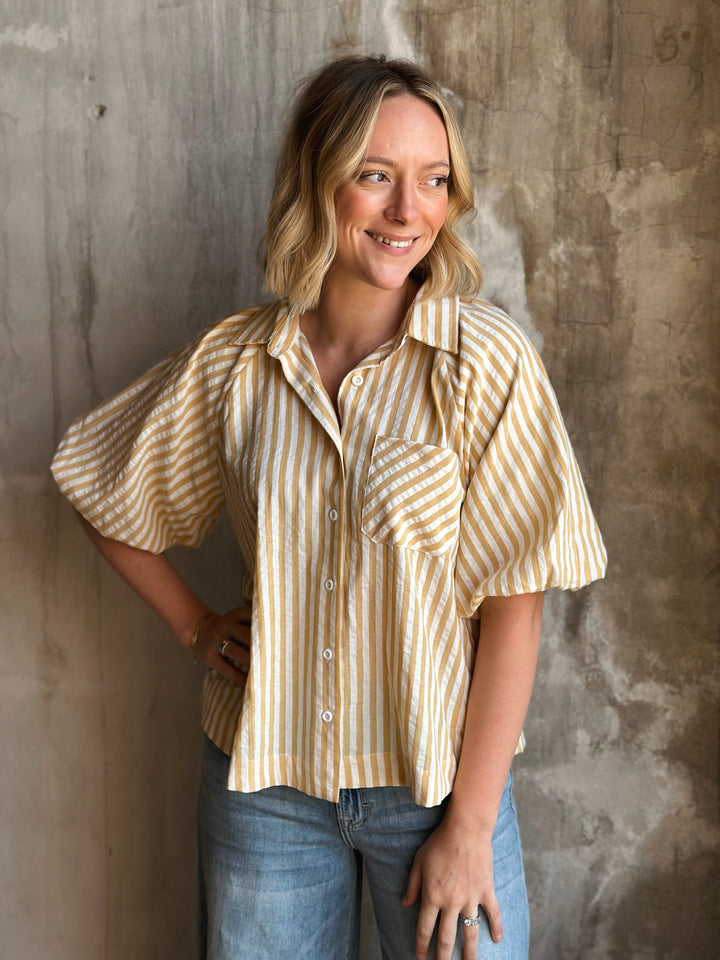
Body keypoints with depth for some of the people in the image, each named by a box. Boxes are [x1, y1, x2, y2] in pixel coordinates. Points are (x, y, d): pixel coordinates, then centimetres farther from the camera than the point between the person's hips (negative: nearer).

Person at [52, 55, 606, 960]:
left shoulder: (486, 360, -13)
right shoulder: (232, 361, -4)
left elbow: (513, 609, -13)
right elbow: (98, 485, 12)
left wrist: (470, 825, -12)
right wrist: (195, 626, 5)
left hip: (437, 775, -2)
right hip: (261, 778, 3)